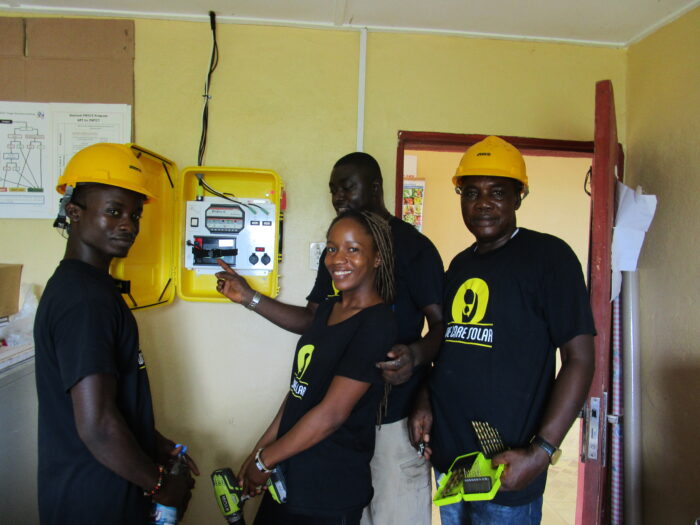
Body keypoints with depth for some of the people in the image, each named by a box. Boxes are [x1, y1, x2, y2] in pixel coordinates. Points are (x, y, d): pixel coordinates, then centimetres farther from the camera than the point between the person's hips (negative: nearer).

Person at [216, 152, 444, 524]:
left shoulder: (412, 246, -8)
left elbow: (441, 323, -12)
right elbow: (312, 320, 16)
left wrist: (415, 354, -33)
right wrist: (250, 298, 8)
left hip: (395, 414, -6)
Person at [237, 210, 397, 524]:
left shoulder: (376, 323, -18)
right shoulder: (327, 310, 6)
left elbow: (331, 414, -21)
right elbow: (299, 390, 10)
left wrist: (264, 462, -11)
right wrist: (260, 449, 6)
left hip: (331, 491, -6)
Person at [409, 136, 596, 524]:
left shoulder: (548, 255, -10)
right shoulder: (459, 265, 10)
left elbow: (579, 359, -14)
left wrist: (542, 452, -20)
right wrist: (424, 401, 2)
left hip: (506, 468, -6)